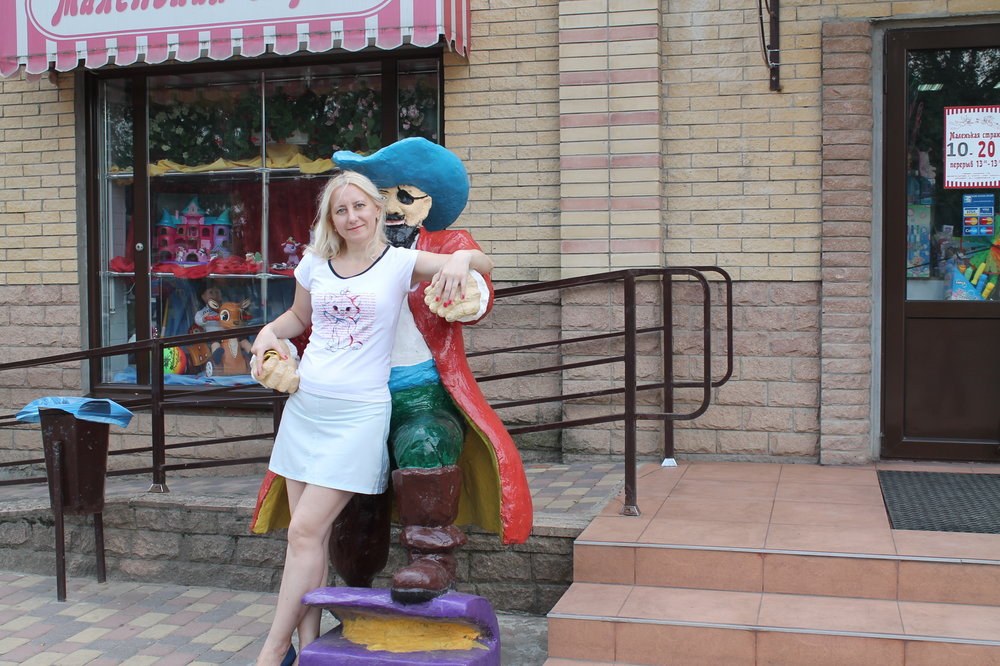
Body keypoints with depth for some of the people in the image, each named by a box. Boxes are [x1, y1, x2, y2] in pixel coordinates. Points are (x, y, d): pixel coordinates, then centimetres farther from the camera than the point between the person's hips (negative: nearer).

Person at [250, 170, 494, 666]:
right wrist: (269, 332, 6)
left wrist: (462, 259, -28)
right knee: (309, 534, 6)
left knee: (306, 531, -7)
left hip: (357, 414, -5)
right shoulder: (315, 264, 10)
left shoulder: (400, 263, -2)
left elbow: (482, 265, -5)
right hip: (304, 406, 5)